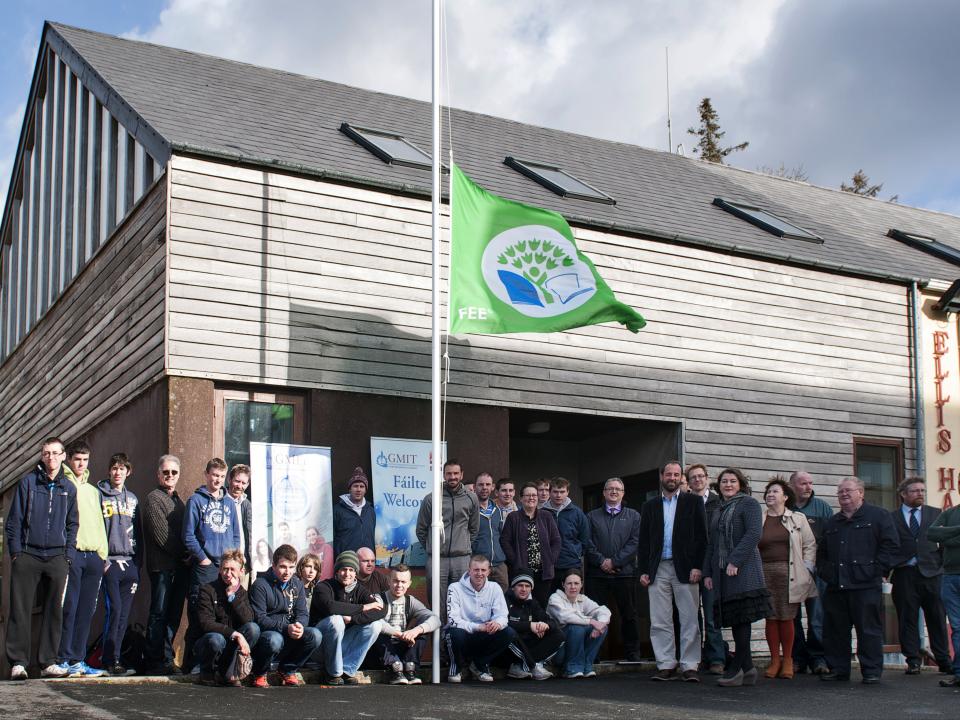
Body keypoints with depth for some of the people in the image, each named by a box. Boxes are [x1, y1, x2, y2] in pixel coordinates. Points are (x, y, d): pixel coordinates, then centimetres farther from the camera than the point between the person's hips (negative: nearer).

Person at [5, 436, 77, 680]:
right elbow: (14, 519, 3)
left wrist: (68, 555, 5)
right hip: (27, 556, -3)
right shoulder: (28, 482, 2)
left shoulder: (69, 488, 11)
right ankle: (18, 662, 0)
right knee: (20, 610, -4)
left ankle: (49, 662, 10)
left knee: (54, 611, 4)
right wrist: (15, 551, -5)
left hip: (57, 558, 3)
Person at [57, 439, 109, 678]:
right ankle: (65, 660, -5)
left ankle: (78, 660, 9)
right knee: (69, 608, -8)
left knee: (86, 611, 5)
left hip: (93, 555, 6)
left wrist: (103, 553, 12)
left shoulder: (93, 490, 23)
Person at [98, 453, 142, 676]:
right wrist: (102, 560, -11)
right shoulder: (100, 495, 3)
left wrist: (138, 564, 11)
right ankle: (111, 660, -9)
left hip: (130, 563, 5)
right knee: (114, 609, -13)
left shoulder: (132, 499, 19)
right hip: (110, 562, -5)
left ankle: (112, 658, 8)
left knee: (124, 613, 3)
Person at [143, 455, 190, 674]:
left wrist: (187, 555, 3)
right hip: (162, 565, -7)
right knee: (159, 614, -5)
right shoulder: (153, 498, -2)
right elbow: (161, 533, -10)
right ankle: (155, 662, -3)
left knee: (173, 615, 7)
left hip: (180, 566, 7)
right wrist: (184, 555, -9)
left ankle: (165, 659, 12)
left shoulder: (177, 500, 22)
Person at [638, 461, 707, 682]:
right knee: (659, 622, 1)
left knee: (690, 620, -3)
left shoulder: (693, 502, 7)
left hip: (685, 570, -3)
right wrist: (642, 571, 4)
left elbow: (701, 537, 1)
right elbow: (643, 541, 13)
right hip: (658, 571, 3)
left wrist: (697, 566, -8)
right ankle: (666, 665, 7)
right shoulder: (649, 506, 16)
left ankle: (689, 666, 1)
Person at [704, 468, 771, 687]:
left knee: (742, 619, -8)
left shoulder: (749, 504, 0)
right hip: (722, 573, 7)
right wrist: (708, 572, 15)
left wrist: (735, 561, -19)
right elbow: (711, 543, 23)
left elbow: (754, 533, -13)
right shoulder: (719, 510, 22)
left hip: (743, 571, -7)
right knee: (734, 620, 5)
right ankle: (747, 669, 9)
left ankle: (736, 668, -6)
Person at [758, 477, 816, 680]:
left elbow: (810, 545, 10)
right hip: (765, 574, 1)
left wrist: (807, 568, 2)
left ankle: (787, 660, 10)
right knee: (771, 617, 0)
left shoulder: (798, 519, 9)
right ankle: (774, 660, 8)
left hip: (789, 574, -1)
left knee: (787, 617, -1)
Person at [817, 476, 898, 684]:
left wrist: (876, 570, -10)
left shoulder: (878, 516, 3)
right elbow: (821, 552, 28)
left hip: (866, 586, -6)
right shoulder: (832, 523, 21)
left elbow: (891, 545, -5)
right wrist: (824, 571, 11)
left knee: (869, 630, -3)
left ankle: (872, 671, 3)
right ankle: (838, 669, 15)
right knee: (834, 630, 6)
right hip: (835, 587, 6)